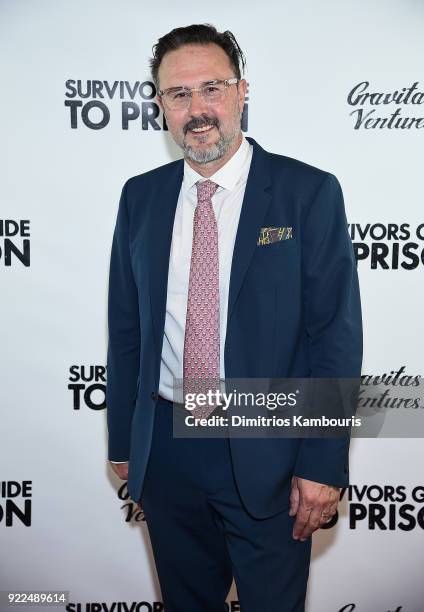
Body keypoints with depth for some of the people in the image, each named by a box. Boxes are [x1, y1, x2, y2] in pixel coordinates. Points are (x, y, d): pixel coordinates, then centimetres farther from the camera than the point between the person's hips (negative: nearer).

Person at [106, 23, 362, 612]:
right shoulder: (140, 196, 3)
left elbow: (336, 335, -9)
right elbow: (125, 325, 6)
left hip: (266, 453, -3)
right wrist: (122, 441, 8)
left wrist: (323, 464, -11)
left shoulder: (310, 192, -8)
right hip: (164, 448, 4)